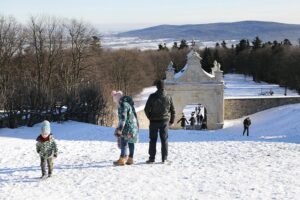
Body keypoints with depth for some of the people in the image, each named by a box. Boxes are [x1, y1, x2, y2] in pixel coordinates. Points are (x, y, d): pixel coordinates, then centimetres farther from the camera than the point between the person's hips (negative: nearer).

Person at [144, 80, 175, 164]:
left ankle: (152, 158, 5)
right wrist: (171, 121, 17)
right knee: (164, 140, 7)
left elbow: (146, 109, -6)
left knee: (153, 140, 5)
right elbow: (173, 110, 5)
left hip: (154, 121, -2)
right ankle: (164, 158, 7)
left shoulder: (152, 96, -9)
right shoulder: (168, 97, -1)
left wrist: (150, 117, 11)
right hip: (165, 121, 2)